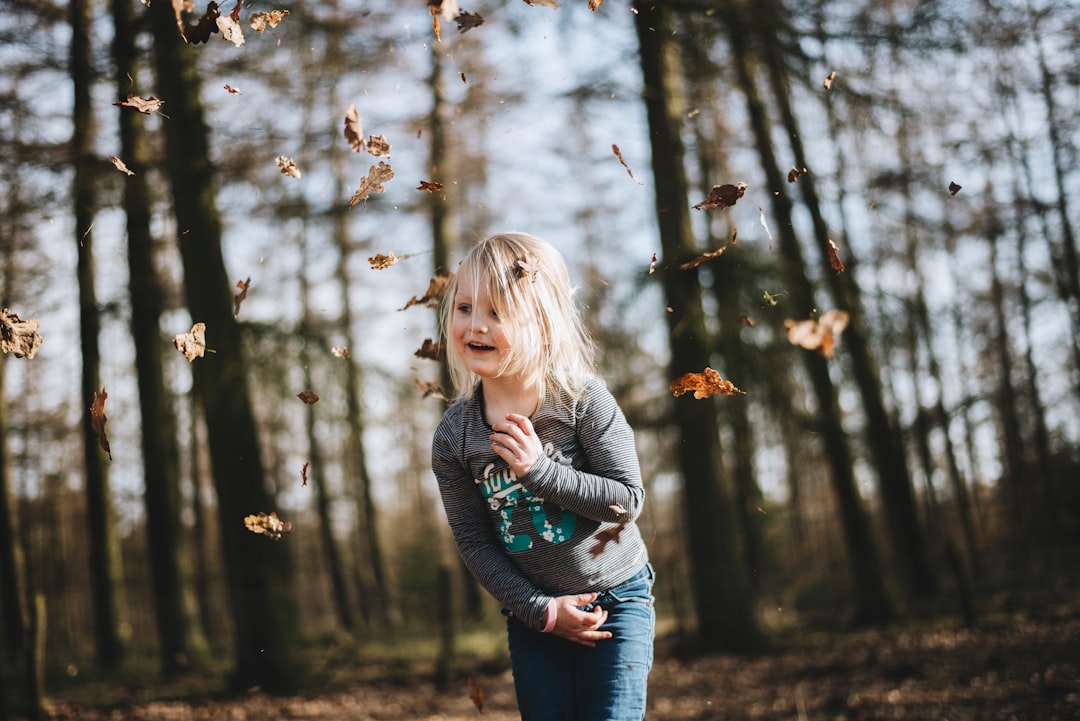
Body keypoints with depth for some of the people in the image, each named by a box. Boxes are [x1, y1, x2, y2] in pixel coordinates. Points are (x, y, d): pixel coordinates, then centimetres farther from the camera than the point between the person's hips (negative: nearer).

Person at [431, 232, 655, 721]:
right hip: (533, 613, 3)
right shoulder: (453, 435, -9)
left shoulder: (583, 400, -17)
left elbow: (628, 499, -18)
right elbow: (473, 540, -5)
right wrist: (540, 609, -11)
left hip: (616, 596, -3)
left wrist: (540, 469, -28)